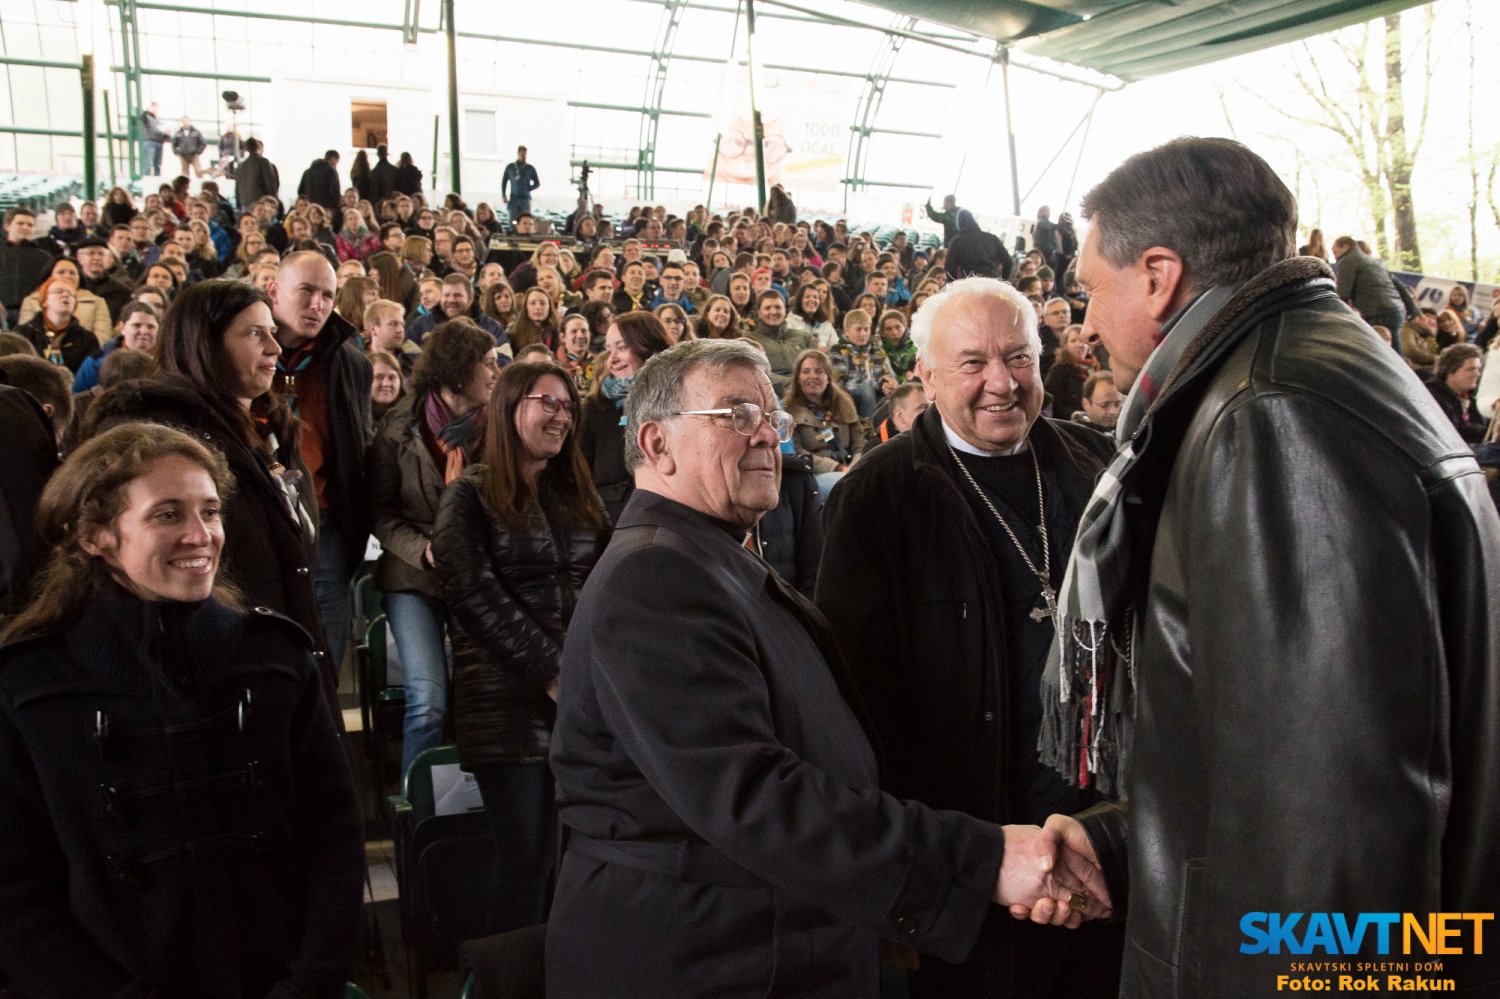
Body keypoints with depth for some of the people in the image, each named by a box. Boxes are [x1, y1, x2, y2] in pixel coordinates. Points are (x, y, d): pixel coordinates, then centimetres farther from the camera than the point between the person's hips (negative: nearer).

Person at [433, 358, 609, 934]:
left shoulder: (578, 495, 18)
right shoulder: (471, 495, 2)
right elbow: (474, 594, -9)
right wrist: (550, 671, -13)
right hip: (509, 698, -4)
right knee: (525, 856, -2)